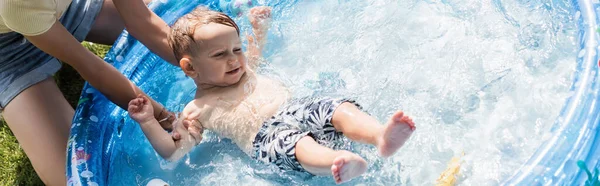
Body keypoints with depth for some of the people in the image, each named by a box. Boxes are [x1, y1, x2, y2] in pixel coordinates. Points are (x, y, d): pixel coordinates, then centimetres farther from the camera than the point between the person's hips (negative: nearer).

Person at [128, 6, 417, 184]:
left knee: (342, 109, -20)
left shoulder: (244, 69, 27)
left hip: (299, 107, 7)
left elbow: (255, 49, 50)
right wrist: (147, 121, -4)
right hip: (265, 136, -7)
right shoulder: (198, 109, 9)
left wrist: (259, 25, 41)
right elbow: (172, 152, 6)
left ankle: (381, 136, -45)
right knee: (296, 142, -40)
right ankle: (339, 163, -69)